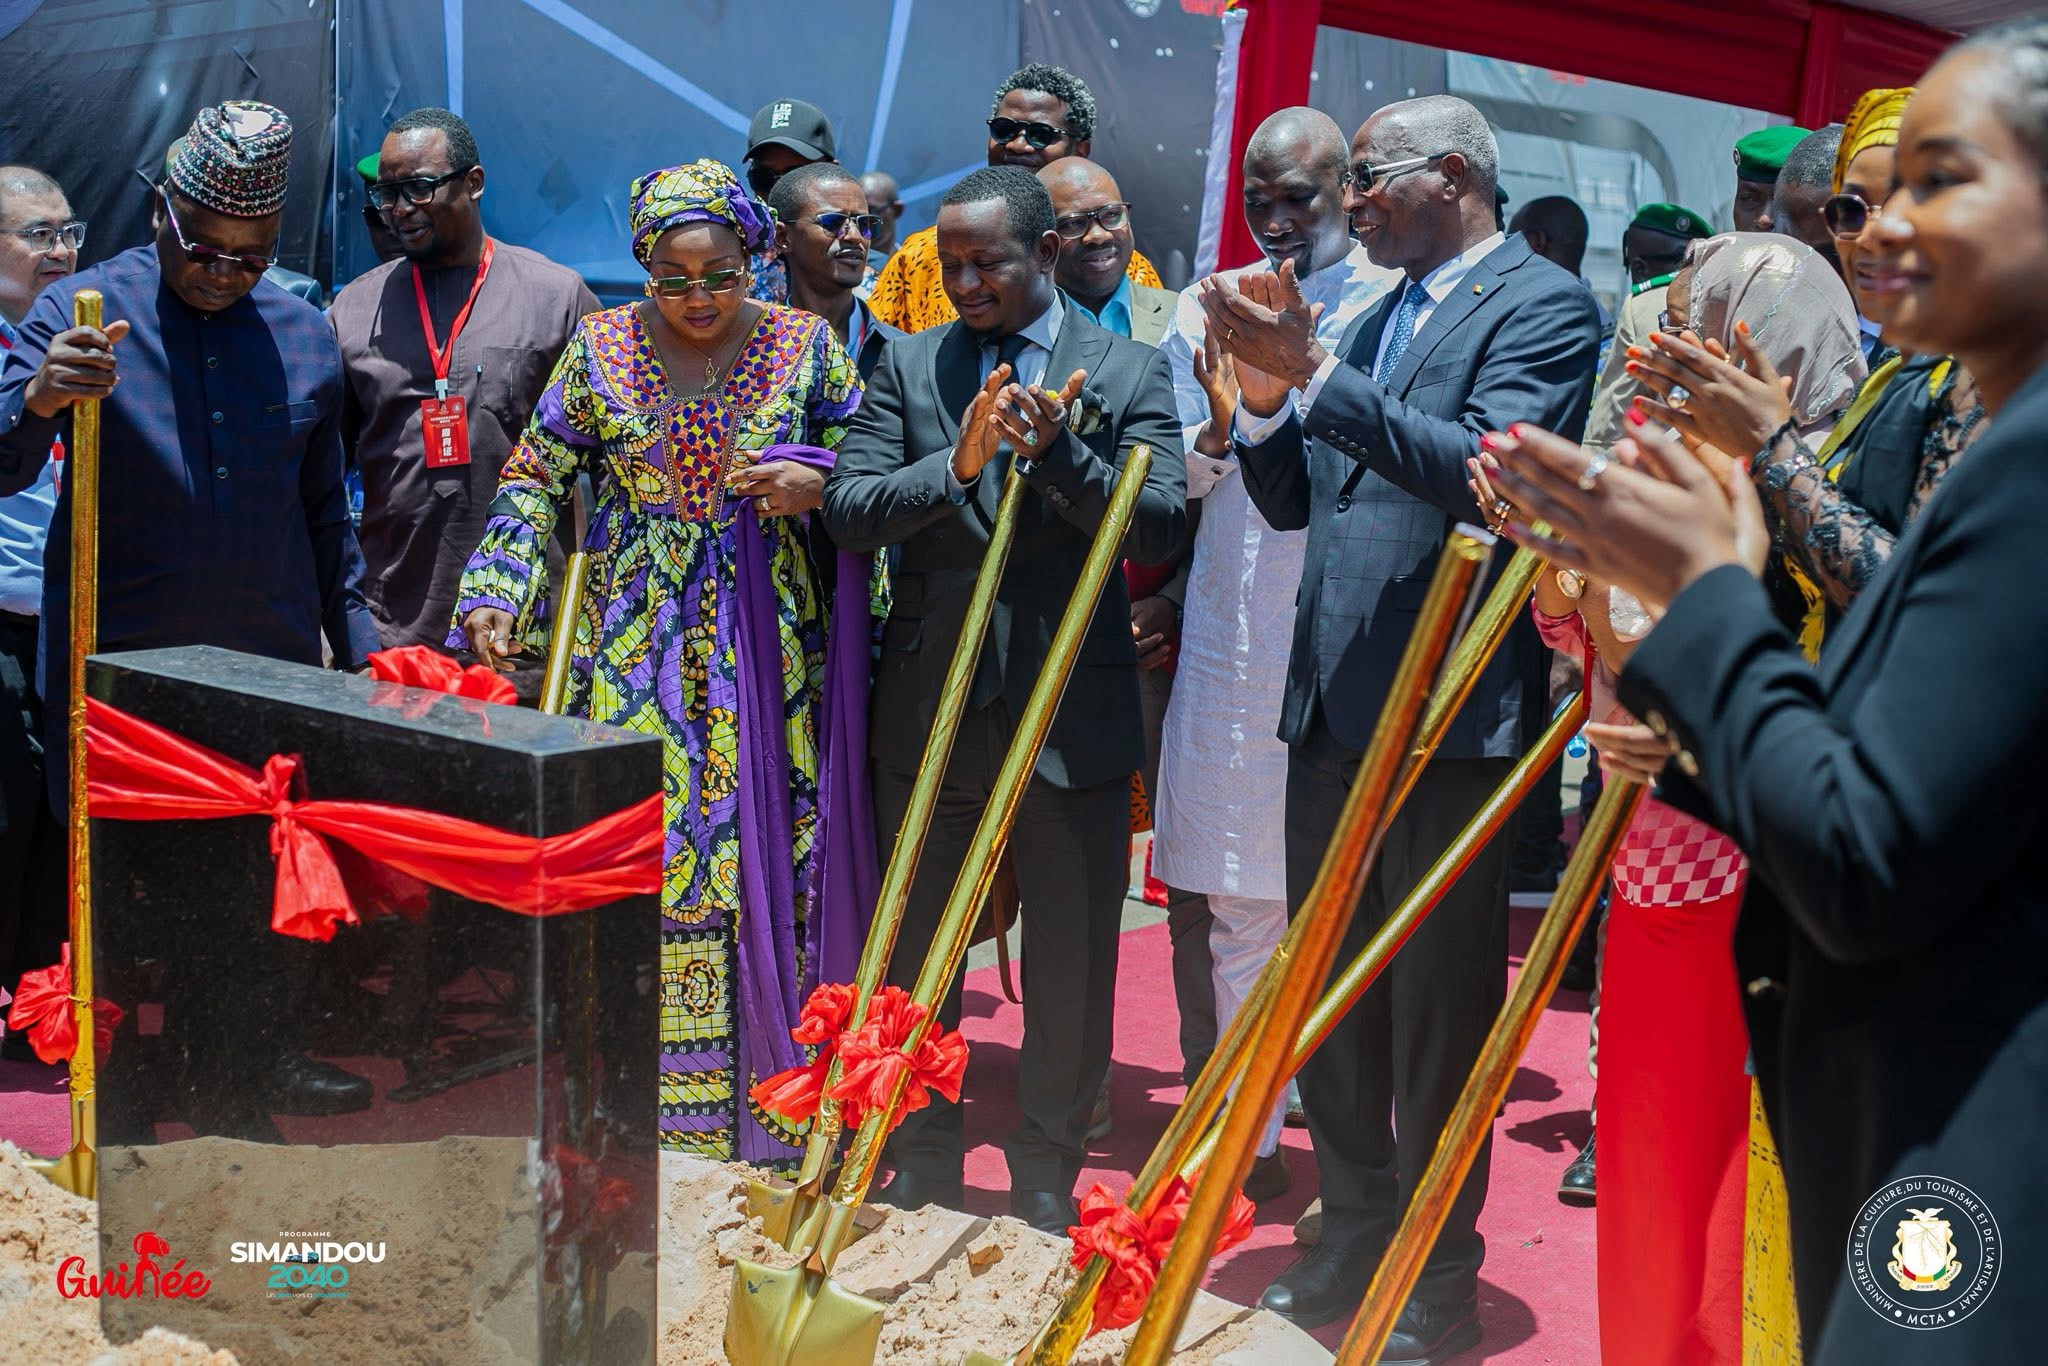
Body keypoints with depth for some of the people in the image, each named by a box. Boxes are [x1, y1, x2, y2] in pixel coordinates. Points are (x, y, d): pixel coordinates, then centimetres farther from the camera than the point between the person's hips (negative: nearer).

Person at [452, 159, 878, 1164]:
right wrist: (496, 596, -2)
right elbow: (535, 479, 9)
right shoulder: (600, 348, 3)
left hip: (766, 651, 0)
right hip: (635, 653, 0)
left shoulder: (805, 346, 2)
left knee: (766, 849, 2)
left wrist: (819, 485, -11)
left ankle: (768, 1112, 14)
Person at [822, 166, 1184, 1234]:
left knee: (1071, 966, 8)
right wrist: (955, 467, -23)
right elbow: (847, 510, -6)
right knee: (916, 953, 13)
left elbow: (1158, 526, -12)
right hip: (930, 706, 2)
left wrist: (1057, 455, -27)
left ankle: (1046, 1178, 26)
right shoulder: (909, 366, 5)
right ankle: (920, 1168, 31)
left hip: (1074, 712, -2)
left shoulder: (1128, 372, 0)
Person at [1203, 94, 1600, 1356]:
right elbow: (1294, 501, 16)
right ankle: (1353, 1243, 32)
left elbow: (1486, 469, -23)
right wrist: (1265, 385, -1)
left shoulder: (1542, 305, -7)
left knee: (1438, 1017, 3)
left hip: (1450, 717, -8)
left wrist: (1315, 372, -23)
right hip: (1331, 706, 8)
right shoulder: (1374, 319, 16)